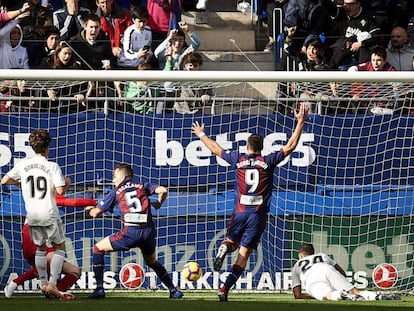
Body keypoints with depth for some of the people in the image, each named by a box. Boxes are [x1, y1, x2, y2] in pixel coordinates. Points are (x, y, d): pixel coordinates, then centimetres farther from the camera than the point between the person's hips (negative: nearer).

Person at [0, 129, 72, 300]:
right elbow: (60, 190, -18)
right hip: (49, 214, -4)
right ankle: (52, 284, -4)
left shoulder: (23, 164, 0)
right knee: (59, 247, 8)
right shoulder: (52, 166, -12)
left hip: (32, 214, 4)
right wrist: (67, 183, 4)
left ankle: (43, 282, 22)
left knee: (40, 248, 20)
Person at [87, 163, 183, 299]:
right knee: (152, 262, 30)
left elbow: (95, 213, 20)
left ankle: (99, 289, 4)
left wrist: (90, 210, 45)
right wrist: (158, 203, 25)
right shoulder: (143, 186, 20)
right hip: (149, 231, 3)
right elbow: (163, 190, 3)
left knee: (98, 248, 13)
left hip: (131, 232, -3)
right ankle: (174, 291, 24)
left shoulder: (116, 191, 16)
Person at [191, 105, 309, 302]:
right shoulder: (268, 161, 0)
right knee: (244, 252, -1)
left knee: (231, 242, 22)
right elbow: (290, 146, 3)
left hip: (240, 212, 1)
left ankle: (224, 248, -17)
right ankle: (225, 288, -13)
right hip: (258, 214, -1)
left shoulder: (238, 159, 3)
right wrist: (301, 122, 8)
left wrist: (201, 134, 33)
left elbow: (215, 149, 17)